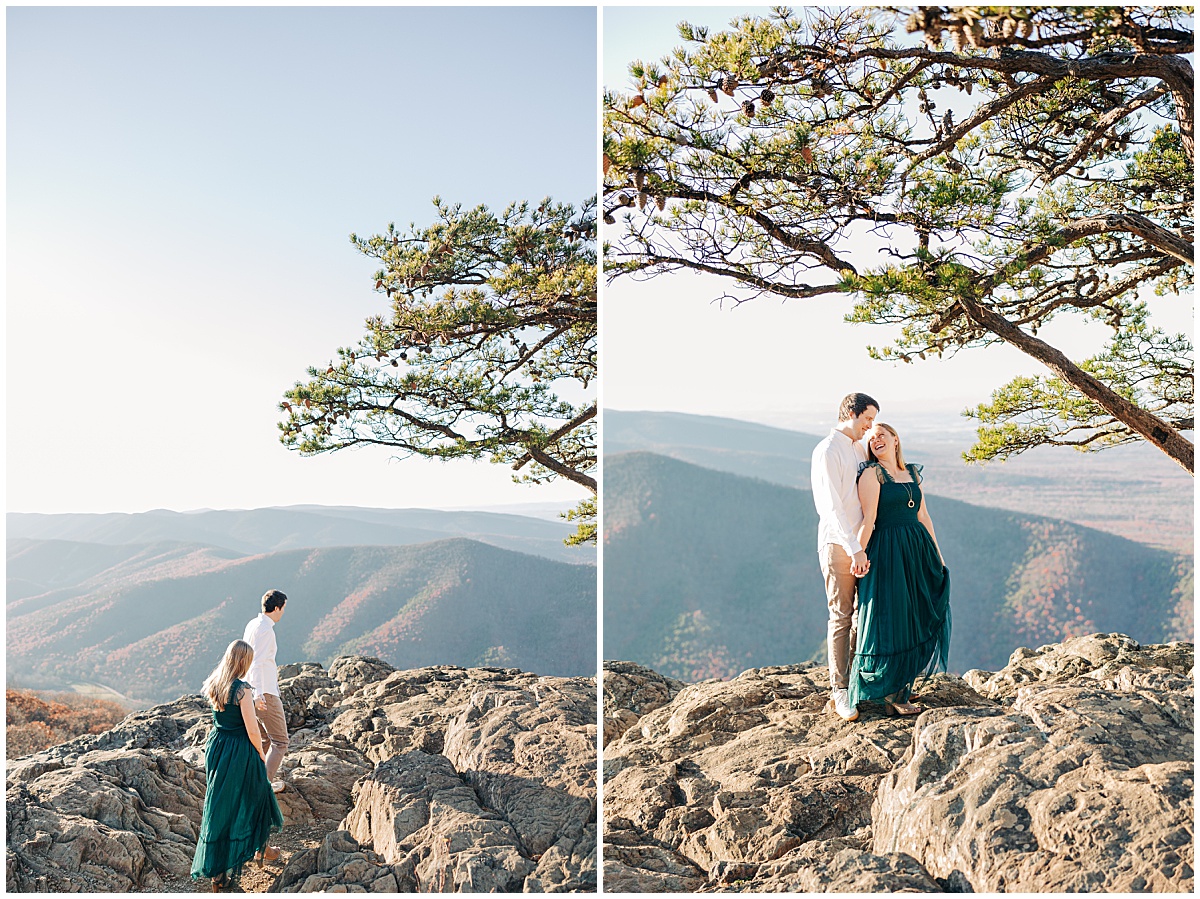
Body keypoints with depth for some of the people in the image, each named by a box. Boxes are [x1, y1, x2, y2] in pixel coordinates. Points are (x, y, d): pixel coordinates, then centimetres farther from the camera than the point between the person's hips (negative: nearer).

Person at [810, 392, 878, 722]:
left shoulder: (860, 451, 17)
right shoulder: (828, 450, -8)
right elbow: (832, 506, -16)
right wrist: (855, 548, -22)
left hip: (862, 544, 7)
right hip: (838, 544, -7)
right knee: (841, 617, -5)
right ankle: (839, 692, 0)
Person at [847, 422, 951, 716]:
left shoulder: (912, 472, 14)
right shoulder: (872, 473, -5)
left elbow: (923, 516, 16)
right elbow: (868, 519, -13)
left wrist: (937, 554, 15)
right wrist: (858, 554, -21)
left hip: (917, 550, 7)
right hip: (887, 553, -7)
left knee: (914, 619, 10)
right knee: (890, 621, -4)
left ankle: (904, 686, 22)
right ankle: (892, 696, 2)